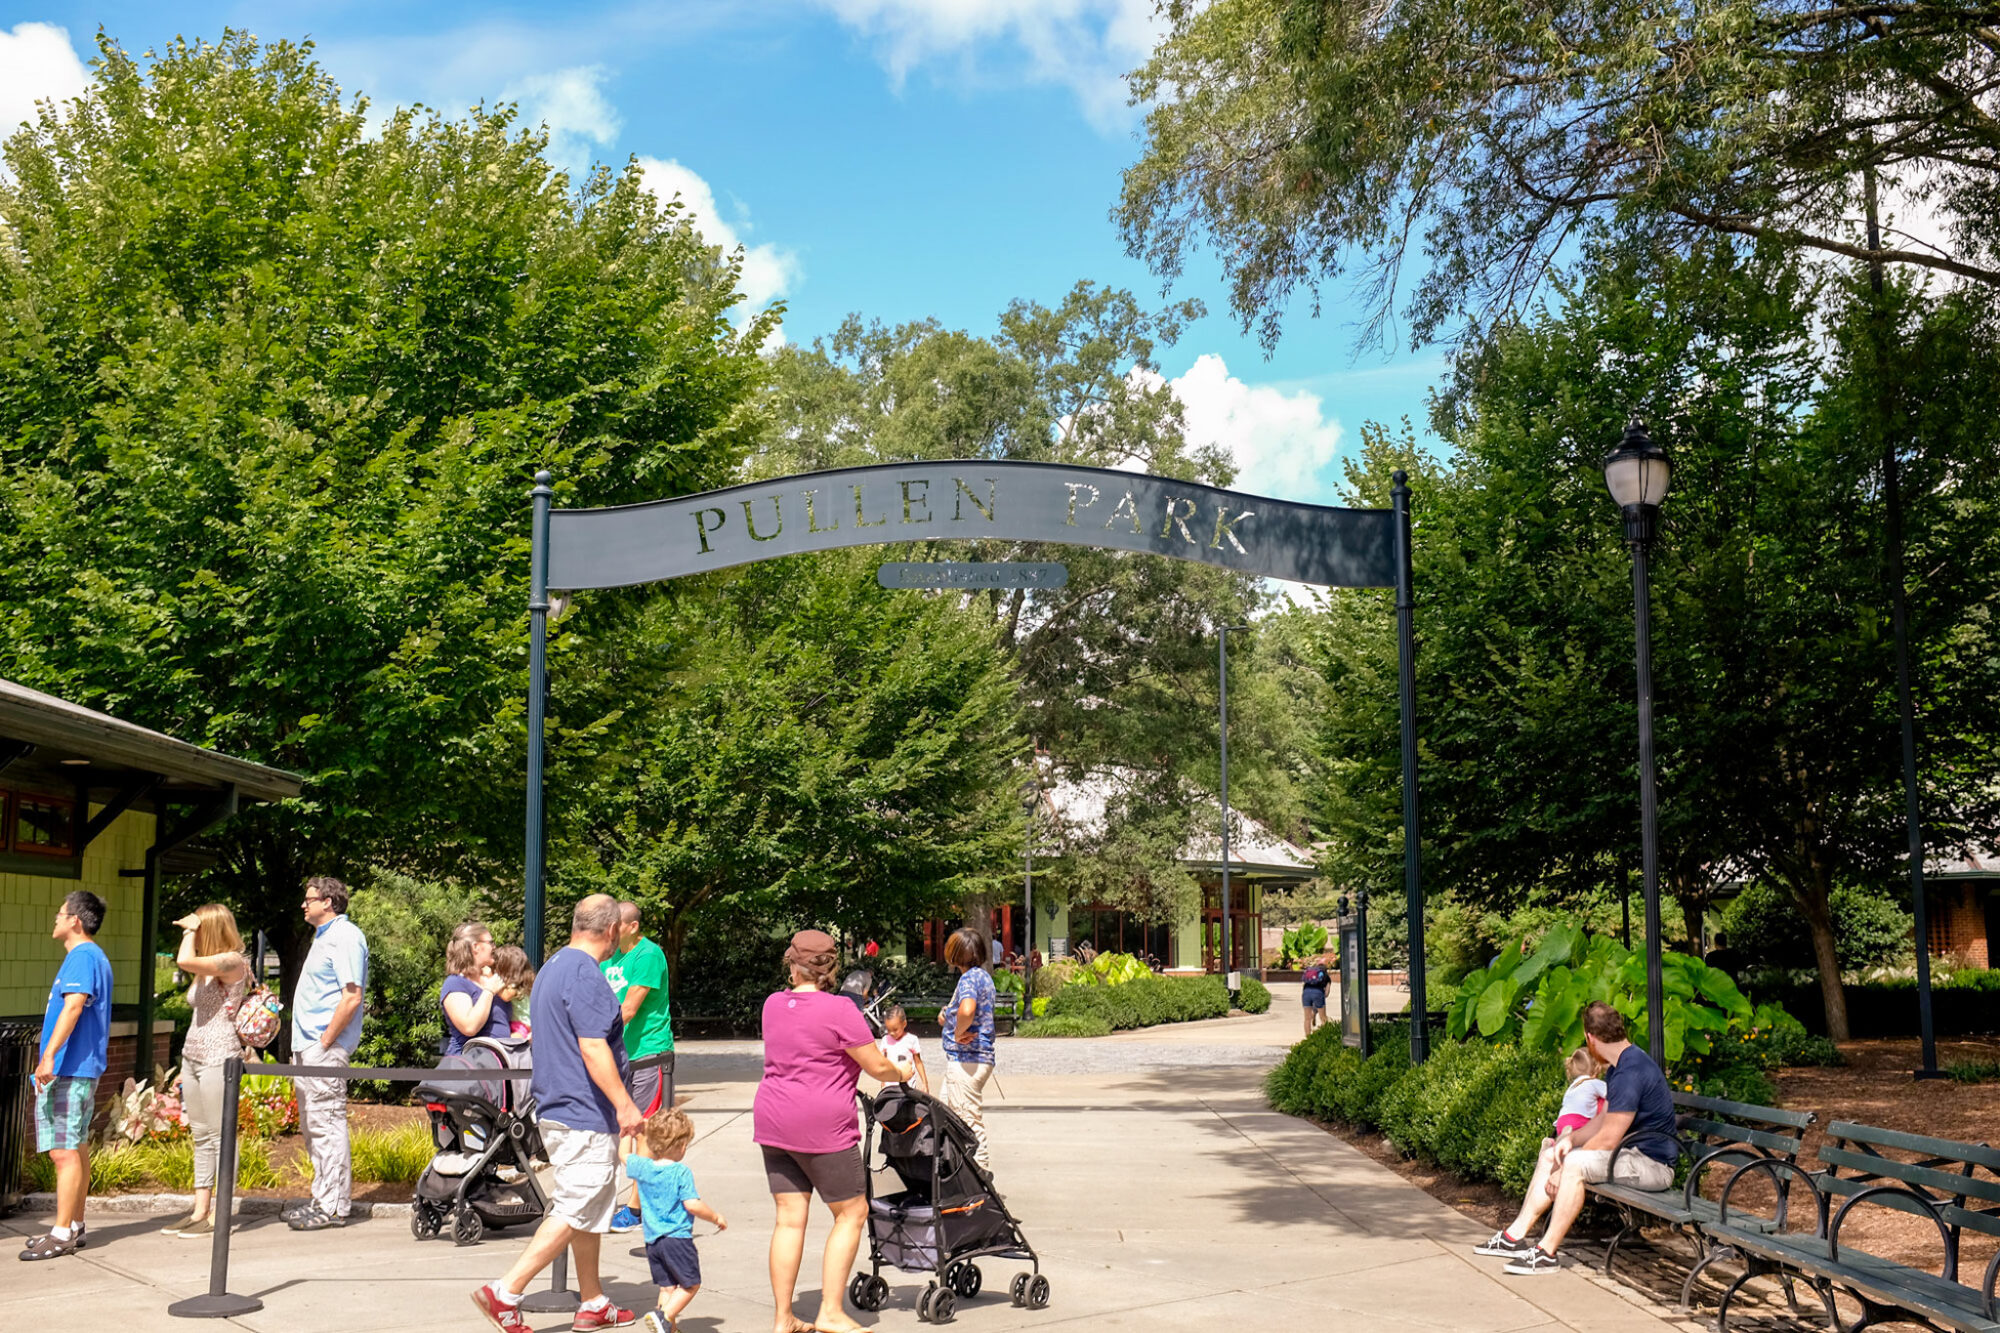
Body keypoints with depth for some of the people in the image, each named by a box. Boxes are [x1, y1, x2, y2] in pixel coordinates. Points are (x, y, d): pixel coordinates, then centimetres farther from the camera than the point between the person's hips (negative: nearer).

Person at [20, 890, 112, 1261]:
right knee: (77, 1148, 13)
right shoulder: (94, 957, 19)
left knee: (64, 1151, -8)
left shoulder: (82, 957, -13)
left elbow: (74, 1005, -27)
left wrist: (49, 1056, -34)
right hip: (82, 1068, 10)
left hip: (68, 1069, -10)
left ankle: (62, 1234, -7)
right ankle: (74, 1226, 19)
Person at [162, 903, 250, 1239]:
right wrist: (186, 1068, 19)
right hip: (192, 1056, 9)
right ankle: (199, 1212, 15)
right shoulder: (205, 968, 17)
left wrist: (189, 930, -10)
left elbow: (184, 961, -27)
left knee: (219, 1136, -5)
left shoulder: (232, 961, -11)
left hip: (218, 1057, -9)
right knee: (201, 1137, 11)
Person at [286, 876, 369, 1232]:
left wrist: (325, 1042, -20)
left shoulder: (345, 937, -13)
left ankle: (333, 1207, -4)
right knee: (313, 1127, 14)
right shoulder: (325, 936, 18)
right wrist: (305, 1045, 16)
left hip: (326, 1048, -11)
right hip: (308, 1046, 11)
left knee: (326, 1126, -8)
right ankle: (323, 1199, 20)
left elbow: (352, 996, -21)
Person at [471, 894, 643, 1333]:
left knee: (590, 1212, 16)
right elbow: (592, 1049, -23)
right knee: (573, 1211, -6)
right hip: (585, 1114, -11)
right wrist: (624, 1104, -21)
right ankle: (506, 1293, -8)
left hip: (557, 1109, 11)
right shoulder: (586, 975, -17)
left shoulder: (552, 968, 15)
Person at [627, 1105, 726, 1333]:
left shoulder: (642, 1168, 4)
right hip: (677, 1238, -6)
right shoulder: (681, 1173, -13)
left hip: (652, 1240, 6)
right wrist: (716, 1217, -4)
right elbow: (692, 1205, -19)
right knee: (691, 1283, 6)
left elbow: (626, 1155, 25)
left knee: (666, 1287, 13)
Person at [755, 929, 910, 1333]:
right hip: (821, 1127, -6)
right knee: (851, 1213, 7)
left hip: (772, 1122, 6)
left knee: (790, 1218, 10)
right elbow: (877, 1066, -8)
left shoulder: (773, 1005, 8)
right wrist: (900, 1074, 13)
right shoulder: (839, 1010, -12)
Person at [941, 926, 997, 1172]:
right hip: (981, 1058, 10)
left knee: (969, 1123, -5)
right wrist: (949, 1014, 7)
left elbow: (967, 1010, -37)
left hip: (965, 1059, -10)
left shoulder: (969, 978, -16)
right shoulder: (983, 976, 14)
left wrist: (958, 1033, -19)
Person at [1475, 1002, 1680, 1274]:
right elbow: (1602, 1122, 15)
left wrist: (1560, 1169, -15)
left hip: (1652, 1163, -11)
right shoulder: (1617, 1068, 11)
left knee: (1575, 1164, -30)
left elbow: (1607, 1139, -24)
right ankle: (1516, 1235, 9)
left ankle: (1547, 1252, -23)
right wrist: (1570, 1139, -5)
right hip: (1631, 1152, 11)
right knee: (1549, 1154, 11)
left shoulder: (1630, 1072, -23)